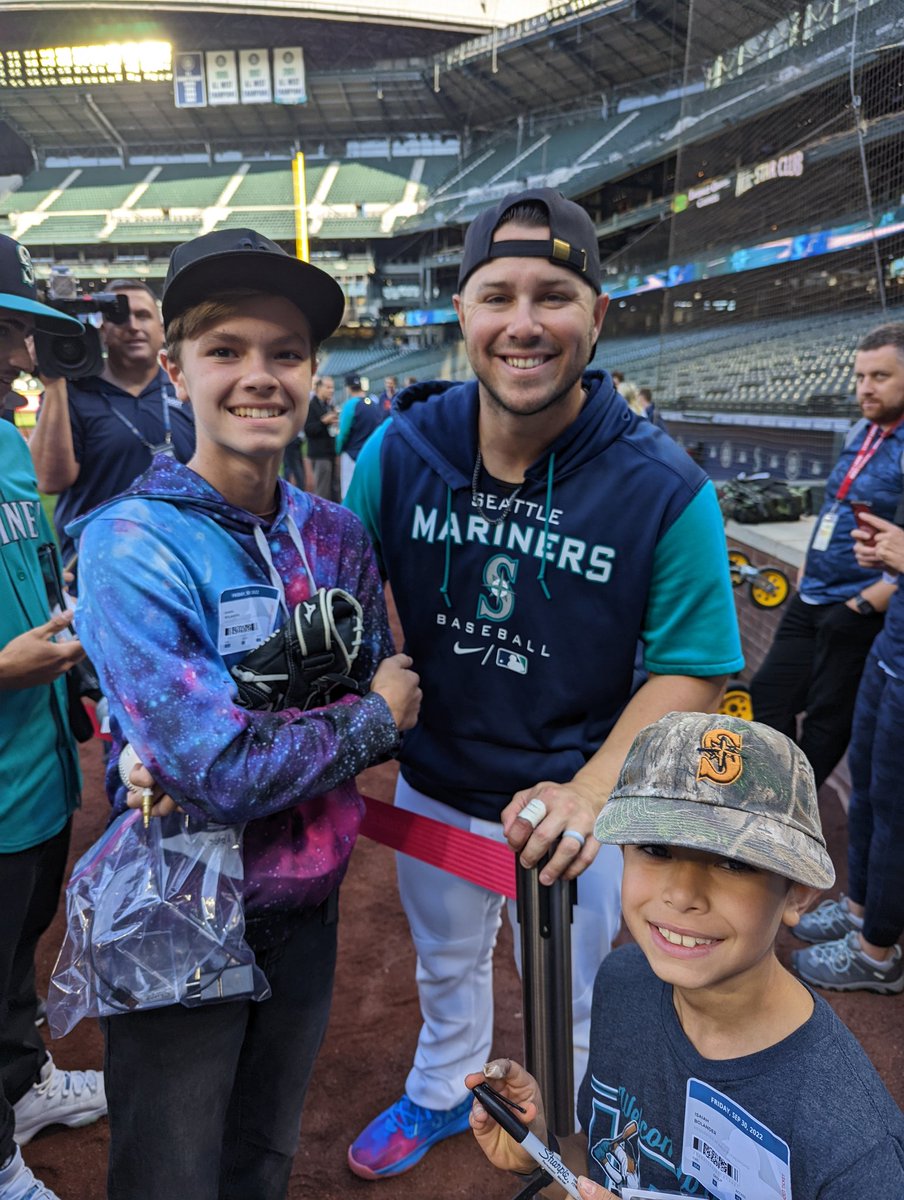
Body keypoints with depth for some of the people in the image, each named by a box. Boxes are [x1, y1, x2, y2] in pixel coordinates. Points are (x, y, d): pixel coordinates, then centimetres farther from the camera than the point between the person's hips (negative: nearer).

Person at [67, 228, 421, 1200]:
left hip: (306, 901, 5)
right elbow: (218, 771, -27)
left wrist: (220, 755, -17)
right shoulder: (132, 544, -20)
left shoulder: (334, 535, -3)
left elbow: (384, 690, -1)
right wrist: (374, 721, -13)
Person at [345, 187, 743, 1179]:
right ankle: (440, 1094, 63)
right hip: (432, 788, 3)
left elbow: (691, 666, -16)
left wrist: (591, 790, -30)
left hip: (577, 808, -2)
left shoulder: (664, 490, -22)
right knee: (445, 964, 31)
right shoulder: (399, 452, -14)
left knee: (569, 1004, 23)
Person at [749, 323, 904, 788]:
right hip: (809, 601, 8)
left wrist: (864, 604, -20)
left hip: (858, 614, -8)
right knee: (769, 695, 14)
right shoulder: (861, 432, 8)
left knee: (827, 719, 6)